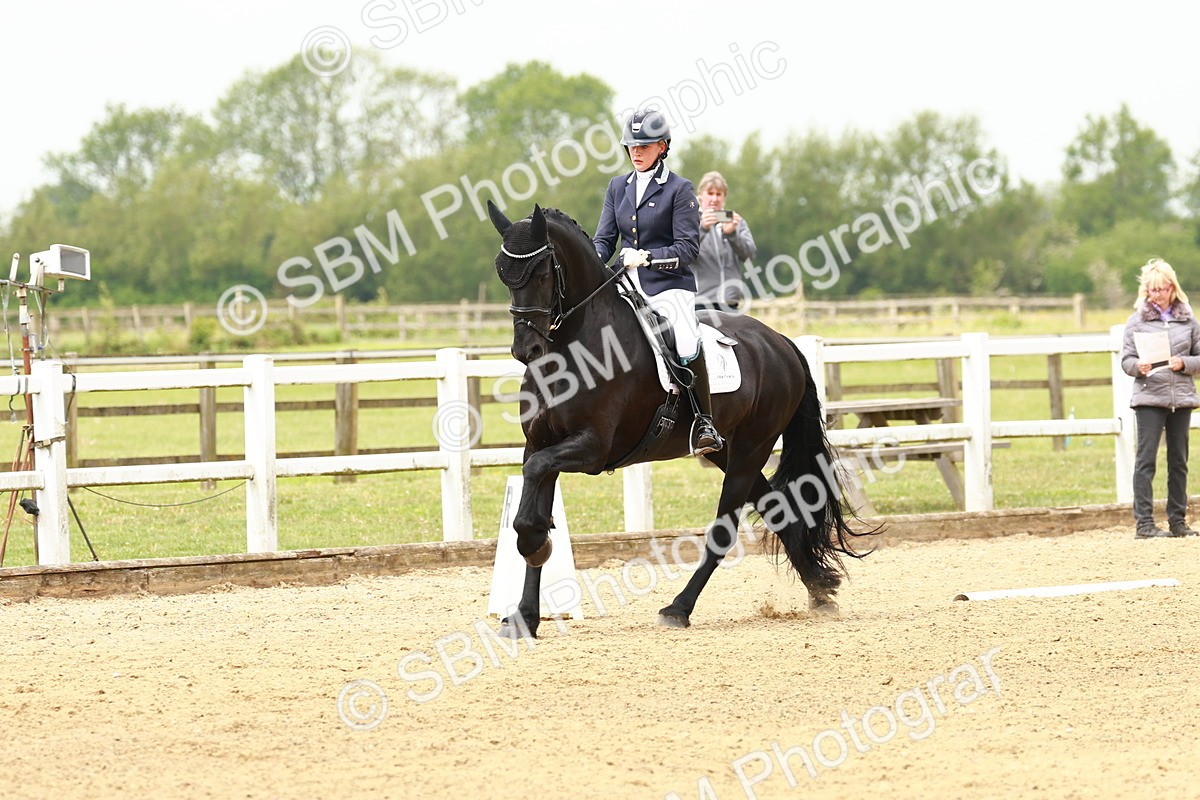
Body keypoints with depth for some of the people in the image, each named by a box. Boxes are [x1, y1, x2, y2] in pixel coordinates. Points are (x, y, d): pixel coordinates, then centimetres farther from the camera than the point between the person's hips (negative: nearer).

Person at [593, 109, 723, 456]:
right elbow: (604, 239, 12)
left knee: (687, 348, -31)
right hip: (626, 287, 6)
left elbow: (687, 247, -8)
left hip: (669, 286, -6)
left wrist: (647, 257, -23)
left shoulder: (680, 189, -2)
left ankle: (704, 422, -19)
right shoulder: (618, 187, 14)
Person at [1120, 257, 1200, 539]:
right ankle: (1143, 523, -7)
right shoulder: (1137, 319, 2)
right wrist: (1138, 366, -20)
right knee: (1146, 460, -7)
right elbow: (1126, 359, 1)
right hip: (1149, 398, -3)